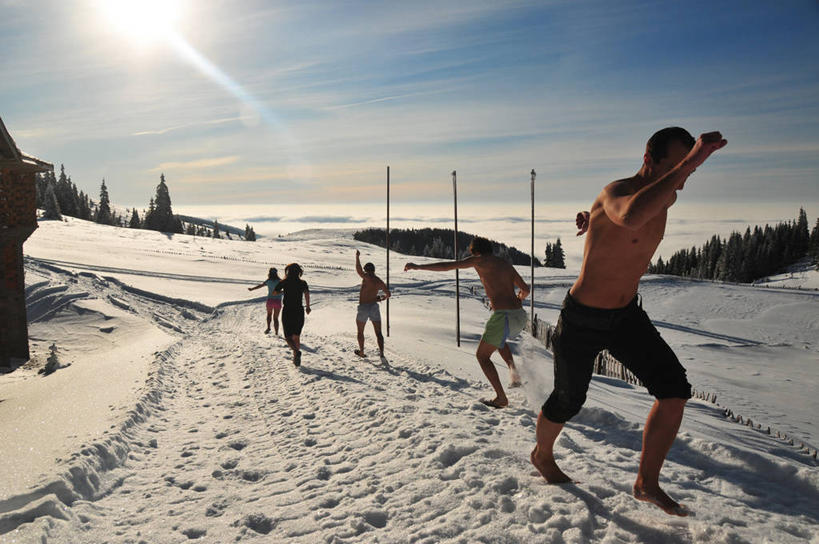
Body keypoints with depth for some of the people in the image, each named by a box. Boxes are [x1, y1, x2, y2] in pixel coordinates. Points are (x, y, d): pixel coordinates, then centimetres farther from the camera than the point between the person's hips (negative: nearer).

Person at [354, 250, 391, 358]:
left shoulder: (367, 278, -13)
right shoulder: (380, 282, 5)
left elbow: (359, 270, -26)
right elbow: (388, 294, 12)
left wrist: (357, 257, -16)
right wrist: (382, 298, 32)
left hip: (363, 308, -4)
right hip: (374, 307, 4)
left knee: (360, 332, 16)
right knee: (378, 333, 7)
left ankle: (361, 352, 27)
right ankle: (381, 352, -3)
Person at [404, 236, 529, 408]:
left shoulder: (479, 260, 2)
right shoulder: (506, 264, 20)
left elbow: (447, 266, 0)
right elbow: (525, 290, 19)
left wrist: (418, 266, 8)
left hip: (503, 316, -7)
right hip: (520, 315, 8)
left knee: (482, 355, 11)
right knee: (498, 339, 37)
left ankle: (501, 398, 11)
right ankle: (514, 370, 17)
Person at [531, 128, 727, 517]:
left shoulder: (666, 199, -1)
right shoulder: (615, 191, -26)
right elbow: (631, 215, -52)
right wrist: (689, 161, -50)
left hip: (627, 315, 7)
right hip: (582, 320, -6)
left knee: (675, 389, -8)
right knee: (568, 403, 13)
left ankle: (647, 483, 8)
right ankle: (542, 456, 44)